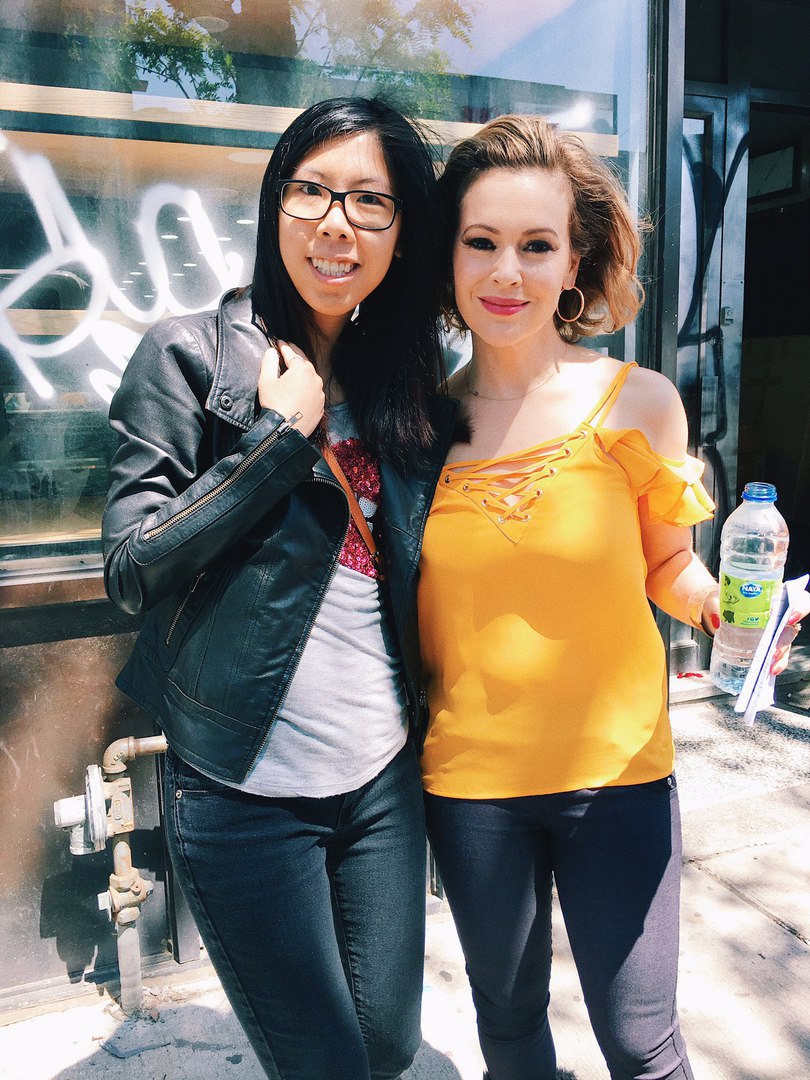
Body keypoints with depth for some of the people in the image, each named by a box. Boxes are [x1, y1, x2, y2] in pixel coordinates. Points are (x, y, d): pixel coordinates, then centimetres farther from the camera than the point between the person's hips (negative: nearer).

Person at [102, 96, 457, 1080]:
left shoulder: (411, 383, 7)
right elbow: (131, 569, -12)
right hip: (244, 787, -4)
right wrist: (284, 434, -16)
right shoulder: (189, 356, -7)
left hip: (385, 776, 5)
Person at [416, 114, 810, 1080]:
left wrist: (716, 595, -18)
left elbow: (667, 566, 1)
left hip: (617, 766, -1)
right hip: (467, 778, 2)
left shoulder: (638, 403, -10)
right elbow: (410, 591, 5)